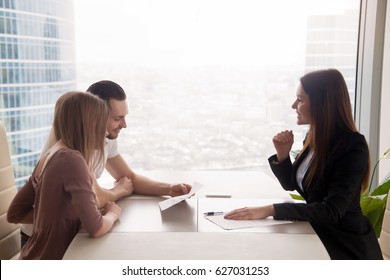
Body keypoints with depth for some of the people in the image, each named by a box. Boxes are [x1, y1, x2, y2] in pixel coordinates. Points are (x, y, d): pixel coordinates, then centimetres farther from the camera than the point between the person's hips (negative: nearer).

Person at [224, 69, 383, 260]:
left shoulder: (353, 147, -22)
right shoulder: (314, 137, 1)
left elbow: (331, 211, -30)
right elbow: (291, 184, 12)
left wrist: (270, 210, -35)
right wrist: (282, 154, -8)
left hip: (348, 249, -7)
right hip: (317, 234, 7)